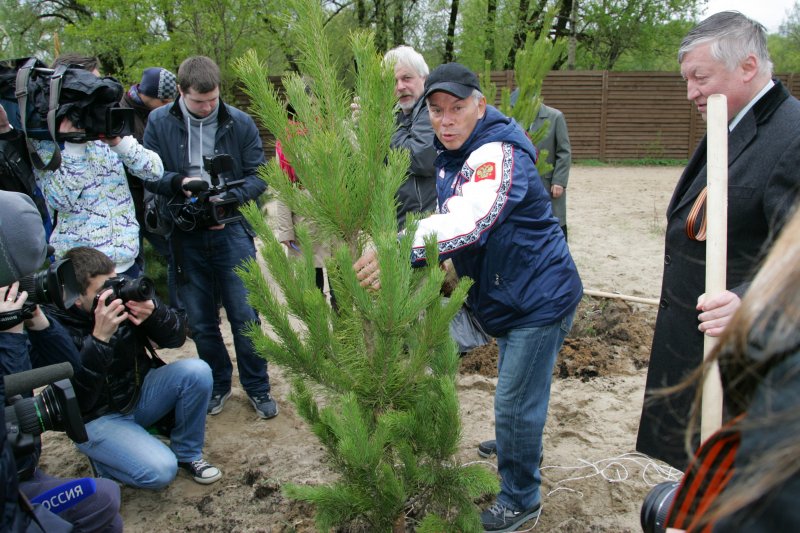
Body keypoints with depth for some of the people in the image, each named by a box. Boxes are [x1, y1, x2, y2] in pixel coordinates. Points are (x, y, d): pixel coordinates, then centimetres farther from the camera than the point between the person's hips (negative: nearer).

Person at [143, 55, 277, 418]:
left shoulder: (240, 123, -1)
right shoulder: (159, 122, 1)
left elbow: (259, 176, 0)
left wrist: (228, 199, -17)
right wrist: (178, 182, -18)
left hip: (232, 231, -1)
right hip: (185, 236, 2)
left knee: (244, 315, 1)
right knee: (200, 322, 12)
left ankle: (257, 387, 20)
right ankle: (218, 384, 32)